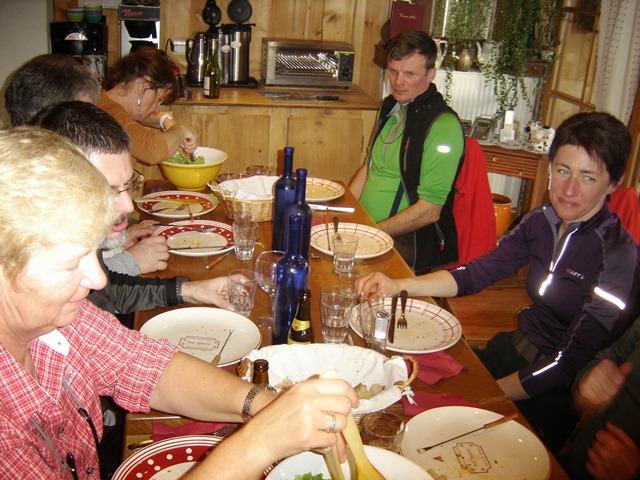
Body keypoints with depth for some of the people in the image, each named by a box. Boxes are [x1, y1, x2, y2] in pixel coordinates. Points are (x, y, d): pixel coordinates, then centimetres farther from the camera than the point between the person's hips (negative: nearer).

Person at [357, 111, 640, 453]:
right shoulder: (541, 222, -1)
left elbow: (568, 363, -20)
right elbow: (474, 275, 2)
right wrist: (398, 287, -12)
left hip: (556, 395, -5)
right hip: (514, 350, 6)